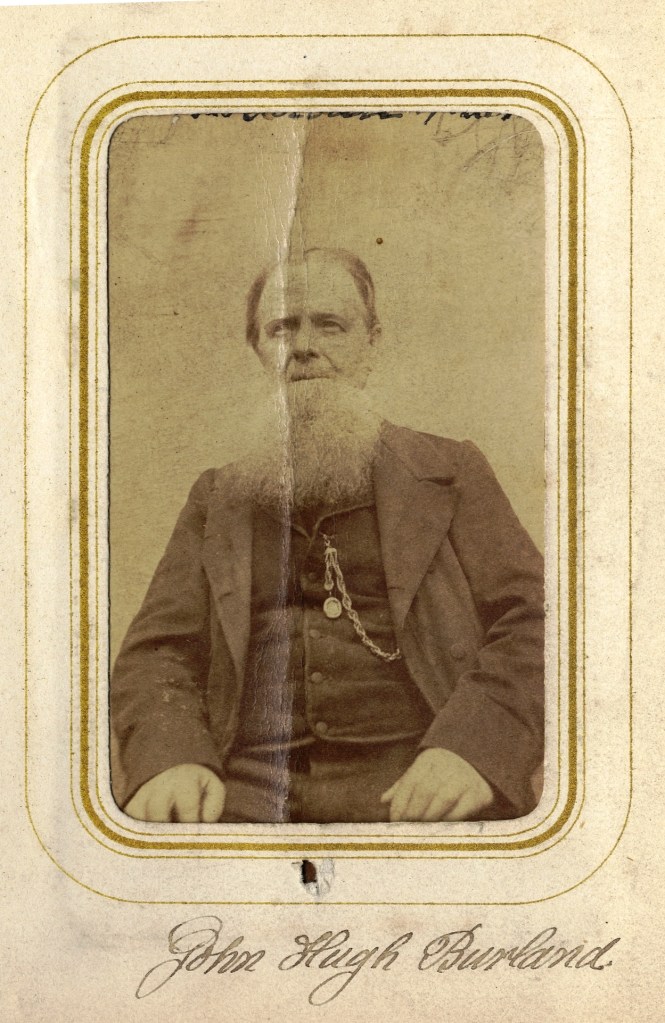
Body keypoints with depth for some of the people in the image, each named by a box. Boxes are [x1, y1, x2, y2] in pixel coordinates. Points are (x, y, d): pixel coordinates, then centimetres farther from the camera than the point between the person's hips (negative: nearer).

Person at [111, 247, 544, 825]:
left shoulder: (451, 472, 15)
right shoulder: (217, 499, 22)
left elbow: (535, 623, 5)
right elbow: (154, 653, 13)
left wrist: (474, 747, -16)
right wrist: (169, 759, -11)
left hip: (413, 796, -2)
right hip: (246, 795, 2)